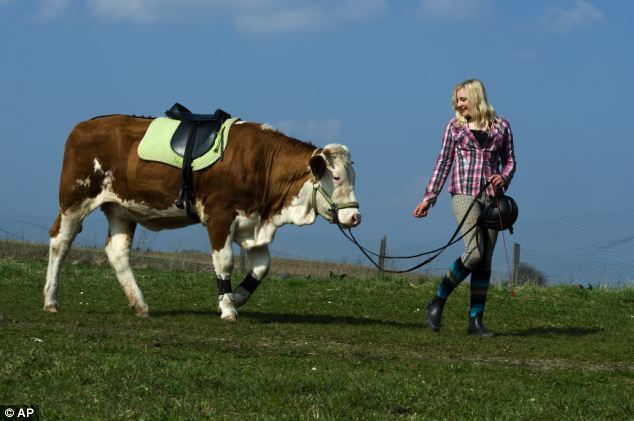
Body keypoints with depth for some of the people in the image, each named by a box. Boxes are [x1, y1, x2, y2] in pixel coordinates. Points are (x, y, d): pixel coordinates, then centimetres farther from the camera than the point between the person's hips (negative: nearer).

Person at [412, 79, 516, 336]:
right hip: (464, 194, -3)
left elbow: (509, 160, 15)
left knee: (485, 260, 1)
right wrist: (429, 197, 5)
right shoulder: (454, 127, 7)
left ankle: (475, 320, 5)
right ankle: (438, 302, -3)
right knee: (475, 252, -19)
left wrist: (504, 177, -7)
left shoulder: (501, 126, 10)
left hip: (492, 197, 3)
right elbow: (443, 163, 9)